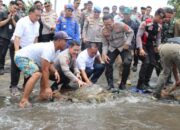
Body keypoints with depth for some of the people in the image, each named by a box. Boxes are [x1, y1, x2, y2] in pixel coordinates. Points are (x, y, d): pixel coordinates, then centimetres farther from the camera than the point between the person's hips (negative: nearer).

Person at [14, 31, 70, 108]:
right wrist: (47, 87, -24)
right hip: (21, 57, -11)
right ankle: (24, 101, -33)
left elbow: (49, 64, 14)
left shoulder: (53, 49, 6)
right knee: (36, 74, -31)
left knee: (46, 71, 18)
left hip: (29, 58, 11)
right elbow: (44, 70, -27)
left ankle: (42, 94, 20)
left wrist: (55, 71, -8)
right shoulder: (48, 49, -26)